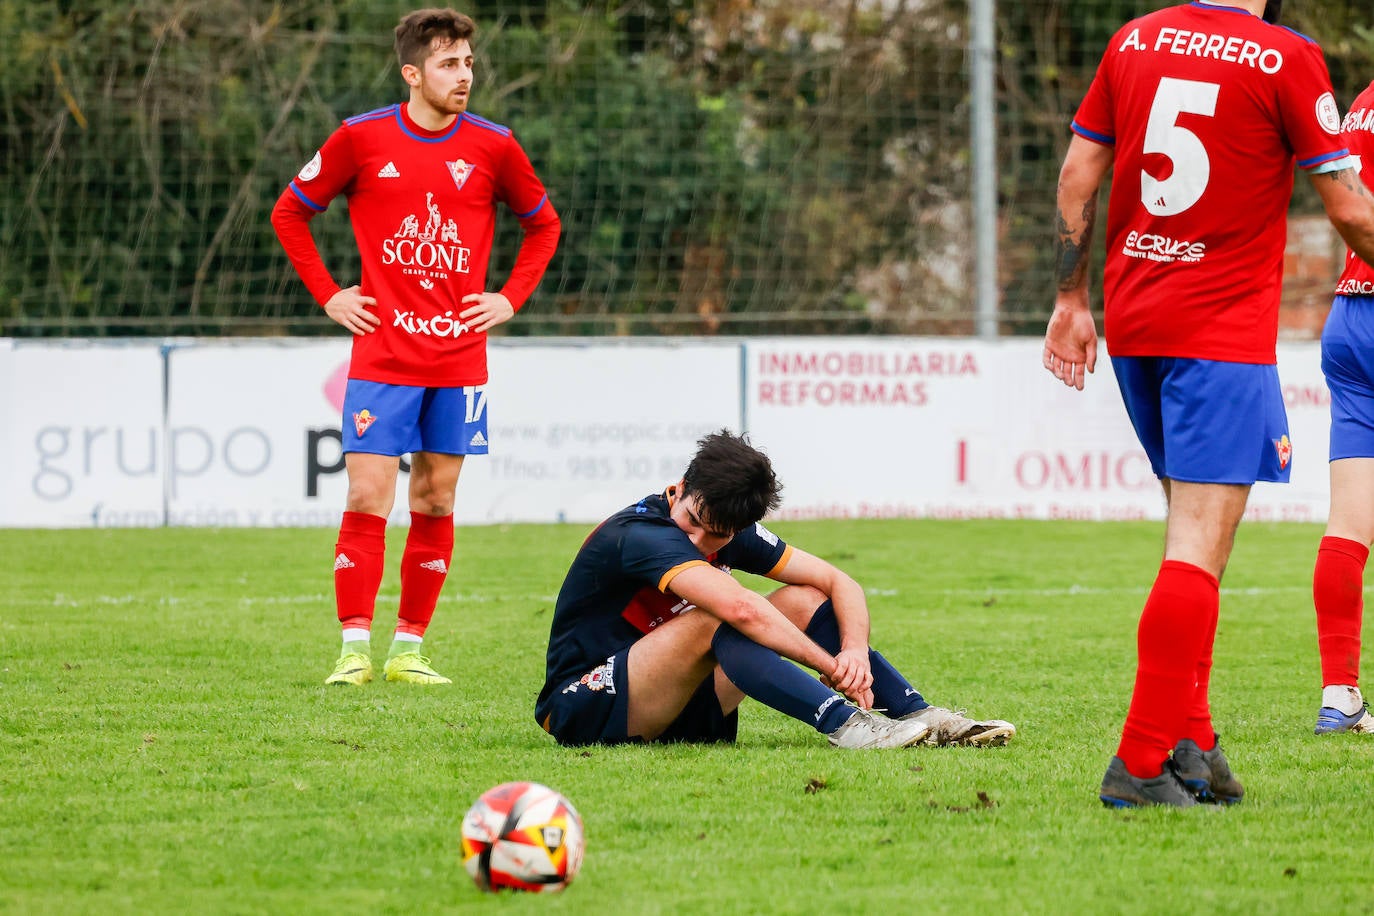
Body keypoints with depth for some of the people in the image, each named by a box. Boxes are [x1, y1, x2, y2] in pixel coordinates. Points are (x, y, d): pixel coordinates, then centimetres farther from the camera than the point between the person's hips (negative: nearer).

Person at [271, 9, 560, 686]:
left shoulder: (493, 146, 2)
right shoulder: (361, 139, -2)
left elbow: (542, 224, 17)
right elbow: (290, 212, 11)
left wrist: (510, 299, 5)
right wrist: (327, 295, 3)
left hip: (459, 358, 2)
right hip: (382, 357, -2)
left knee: (436, 503, 5)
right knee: (367, 498, -7)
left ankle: (409, 650, 12)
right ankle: (355, 650, -3)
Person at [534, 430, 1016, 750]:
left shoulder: (731, 529, 0)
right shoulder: (640, 534, -26)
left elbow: (837, 581, 1)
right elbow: (739, 607, -38)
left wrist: (855, 649, -20)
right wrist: (834, 667, -33)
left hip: (676, 709, 8)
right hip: (584, 713, -8)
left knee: (806, 600, -4)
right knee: (716, 619, -33)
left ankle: (923, 717, -14)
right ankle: (847, 726, -39)